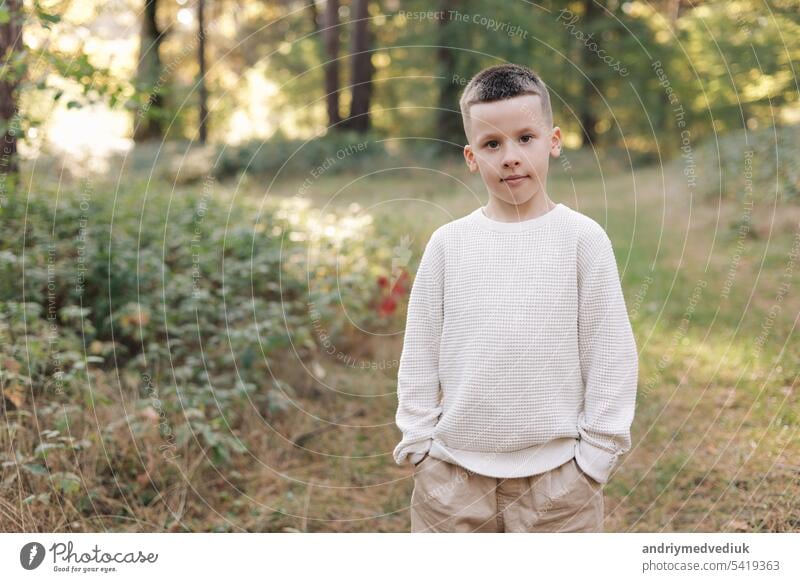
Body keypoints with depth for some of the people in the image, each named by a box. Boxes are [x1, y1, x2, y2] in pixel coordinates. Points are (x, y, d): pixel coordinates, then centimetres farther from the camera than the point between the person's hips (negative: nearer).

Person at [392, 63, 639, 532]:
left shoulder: (582, 238, -4)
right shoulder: (448, 243, 1)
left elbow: (610, 354, -2)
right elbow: (419, 354, 6)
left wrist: (596, 454, -4)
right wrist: (418, 442, 2)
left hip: (556, 472, -2)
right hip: (453, 471, 2)